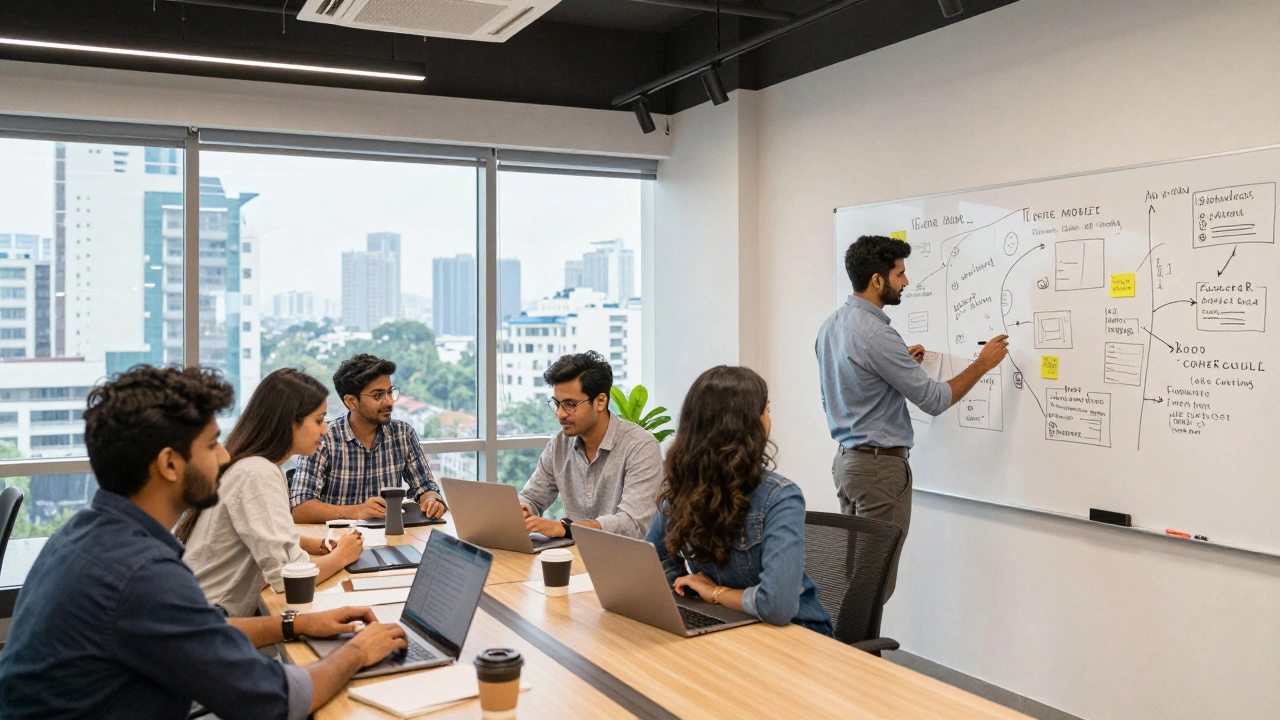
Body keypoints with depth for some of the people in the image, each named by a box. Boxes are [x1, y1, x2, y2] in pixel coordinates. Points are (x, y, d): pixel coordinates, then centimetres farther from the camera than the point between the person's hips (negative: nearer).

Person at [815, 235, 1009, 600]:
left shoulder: (831, 326, 8)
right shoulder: (876, 334, -20)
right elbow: (934, 399, -15)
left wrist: (902, 361, 17)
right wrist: (982, 364, -3)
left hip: (846, 459, 10)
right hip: (881, 465, -10)